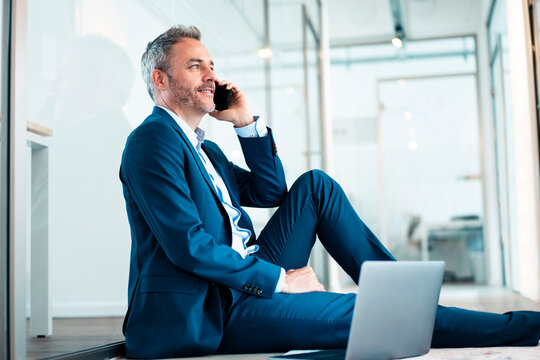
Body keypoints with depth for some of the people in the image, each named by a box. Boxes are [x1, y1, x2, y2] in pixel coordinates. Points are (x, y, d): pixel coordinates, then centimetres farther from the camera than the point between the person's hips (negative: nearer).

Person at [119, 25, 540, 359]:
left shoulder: (204, 150, 19)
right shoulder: (153, 139, -12)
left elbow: (270, 192, 18)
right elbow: (188, 245, -21)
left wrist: (248, 123, 7)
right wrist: (278, 279, -15)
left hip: (247, 284, 9)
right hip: (207, 315, -9)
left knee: (315, 185, 3)